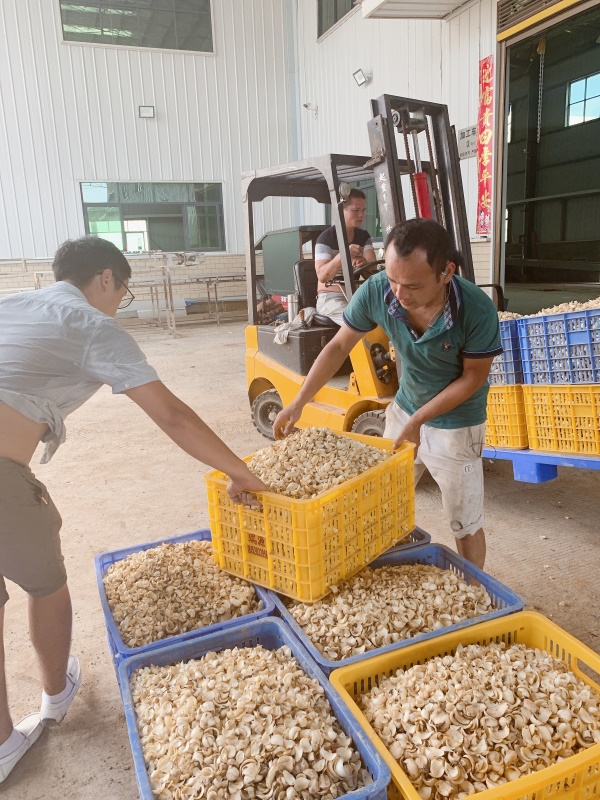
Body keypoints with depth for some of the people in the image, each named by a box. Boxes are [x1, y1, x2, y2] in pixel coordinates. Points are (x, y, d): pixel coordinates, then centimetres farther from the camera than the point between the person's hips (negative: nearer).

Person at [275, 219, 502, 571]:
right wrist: (300, 402, -14)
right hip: (404, 408, 4)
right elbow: (339, 346, -9)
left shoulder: (477, 310, -32)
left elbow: (473, 377, -16)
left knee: (466, 526, 9)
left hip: (456, 424, -4)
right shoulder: (376, 292, -23)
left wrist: (418, 420, -20)